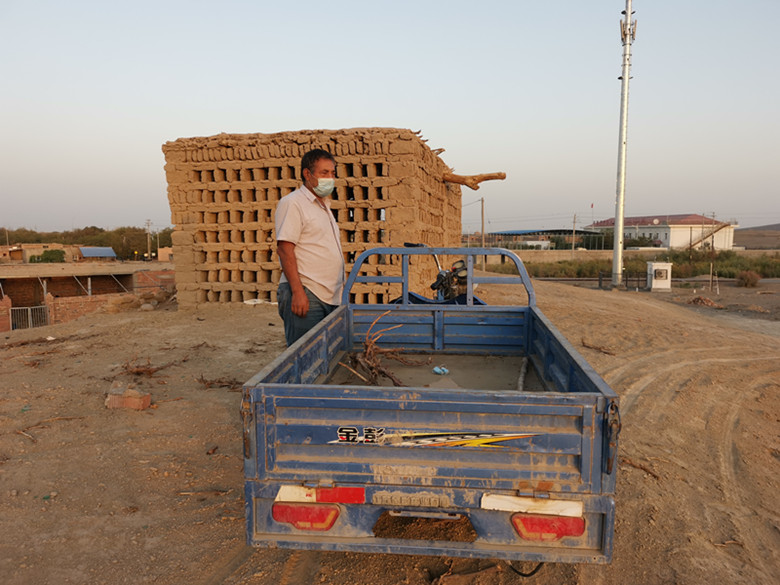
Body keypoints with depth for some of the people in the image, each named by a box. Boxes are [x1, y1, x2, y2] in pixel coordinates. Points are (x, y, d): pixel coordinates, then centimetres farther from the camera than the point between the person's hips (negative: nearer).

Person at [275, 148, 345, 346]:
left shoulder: (323, 205, 22)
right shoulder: (292, 203, -6)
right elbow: (284, 249, -15)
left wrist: (341, 283, 22)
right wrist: (297, 292, -22)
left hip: (330, 296, 9)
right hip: (306, 294, -8)